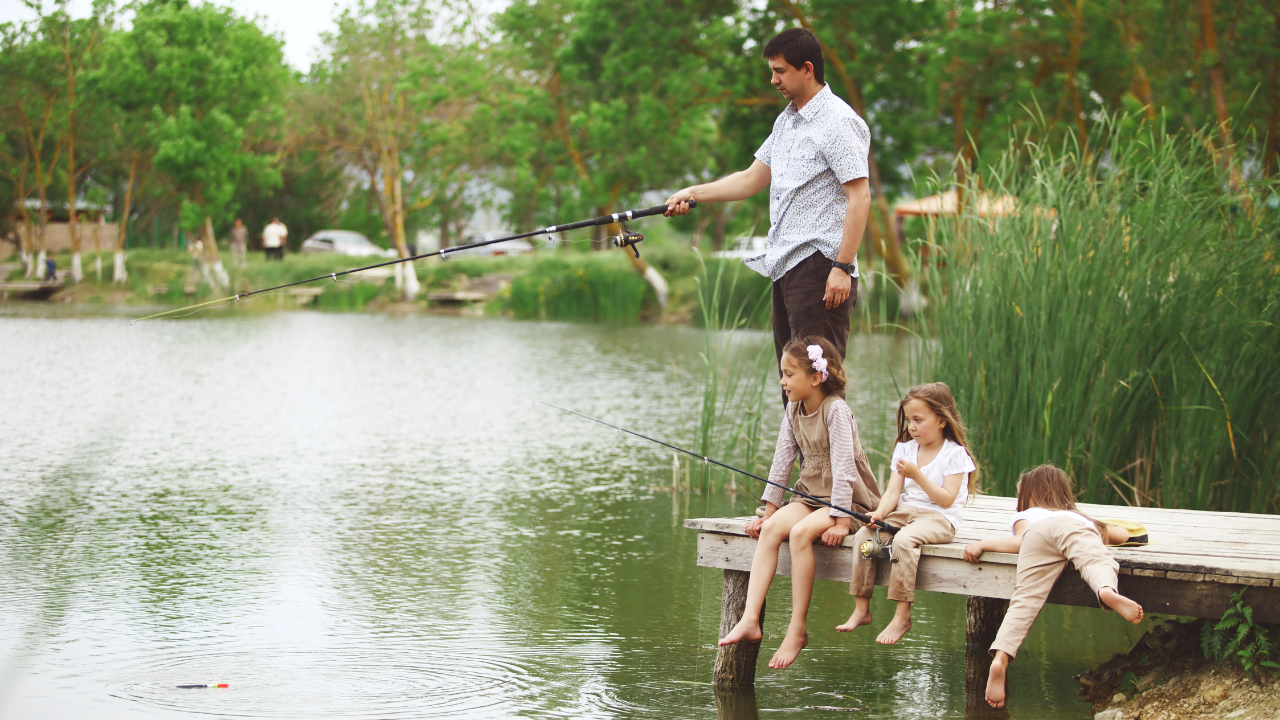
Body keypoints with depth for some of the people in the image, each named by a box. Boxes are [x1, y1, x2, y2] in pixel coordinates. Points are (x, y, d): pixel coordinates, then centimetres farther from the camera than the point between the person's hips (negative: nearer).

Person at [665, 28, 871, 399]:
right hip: (786, 265, 10)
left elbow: (860, 197, -16)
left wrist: (843, 267, -21)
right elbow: (752, 179, 26)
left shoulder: (838, 122, -11)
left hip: (819, 266, -9)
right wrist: (693, 194, 16)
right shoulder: (785, 121, 19)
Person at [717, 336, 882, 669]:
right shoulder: (793, 410, 6)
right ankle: (750, 619, -28)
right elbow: (782, 461, 10)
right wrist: (769, 510, 6)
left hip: (849, 500, -7)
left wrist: (840, 521, -26)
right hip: (811, 495, 7)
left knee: (800, 532, -32)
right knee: (771, 529, -20)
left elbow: (842, 466, -22)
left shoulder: (836, 410, -16)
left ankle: (798, 629, -25)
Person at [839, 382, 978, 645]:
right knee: (863, 535, -18)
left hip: (939, 518, -7)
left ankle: (902, 616, -30)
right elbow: (893, 491, 6)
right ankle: (861, 609, -13)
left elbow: (947, 499, -15)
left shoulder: (954, 454, -6)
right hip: (904, 512, 7)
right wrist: (880, 512, -15)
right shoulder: (905, 449, 14)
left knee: (904, 540, -36)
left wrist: (917, 475, -23)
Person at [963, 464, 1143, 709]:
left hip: (1037, 533, -1)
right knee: (1096, 563, -26)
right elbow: (1122, 535, 46)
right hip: (1075, 530, 1)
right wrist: (1099, 535, 65)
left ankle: (1000, 657, -36)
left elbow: (1020, 542, 16)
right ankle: (1107, 591, -63)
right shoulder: (1078, 516, 48)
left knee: (1025, 600, -14)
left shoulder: (1023, 516, 39)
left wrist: (982, 544, 27)